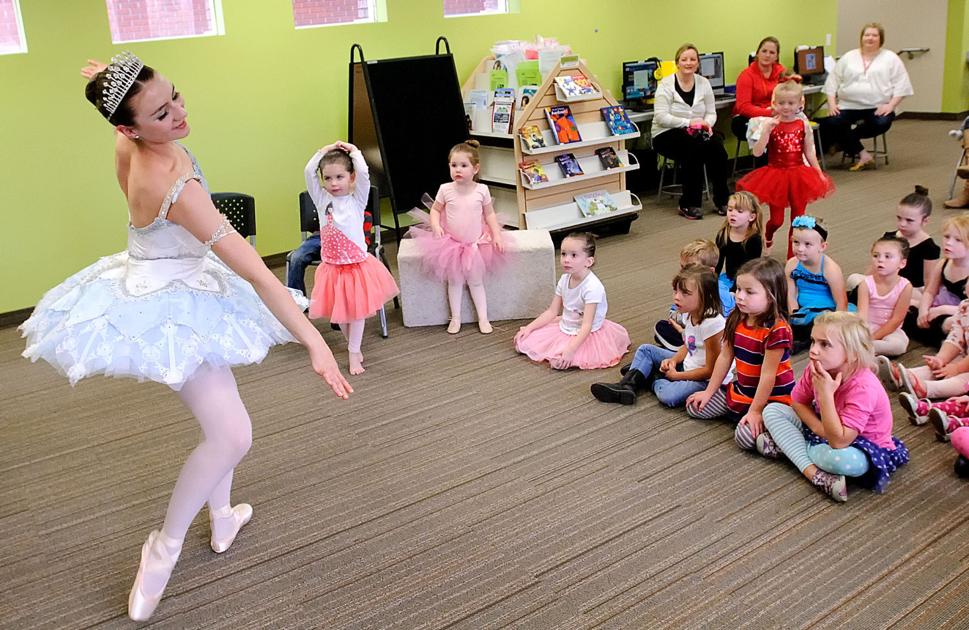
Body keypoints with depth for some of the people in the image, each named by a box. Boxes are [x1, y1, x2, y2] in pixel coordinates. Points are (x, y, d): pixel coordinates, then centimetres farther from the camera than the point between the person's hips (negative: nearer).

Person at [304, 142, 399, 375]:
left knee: (357, 310, 4)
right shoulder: (322, 200, 0)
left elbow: (363, 173, -20)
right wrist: (325, 150, -2)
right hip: (332, 266, 2)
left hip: (357, 264, -2)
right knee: (339, 311, 11)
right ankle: (352, 343, 32)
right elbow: (308, 172, -8)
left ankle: (354, 353, 15)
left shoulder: (357, 199, -5)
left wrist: (353, 150, -7)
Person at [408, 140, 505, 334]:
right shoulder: (446, 189, -10)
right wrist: (436, 226, -15)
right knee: (454, 281, 7)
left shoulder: (481, 190, -10)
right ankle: (455, 318, 18)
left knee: (476, 281, 6)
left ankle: (483, 318, 14)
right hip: (451, 242, 1)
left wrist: (496, 235, -7)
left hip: (476, 243, 0)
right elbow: (435, 209, 2)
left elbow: (489, 214, 0)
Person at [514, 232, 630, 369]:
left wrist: (570, 349, -40)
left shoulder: (593, 287, -27)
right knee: (522, 341, 0)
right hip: (564, 327, 7)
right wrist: (529, 328, -3)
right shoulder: (564, 279, -3)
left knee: (559, 362, -30)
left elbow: (587, 325, -30)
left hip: (586, 334, -7)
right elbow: (552, 312, 5)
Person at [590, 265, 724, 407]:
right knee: (645, 350, 8)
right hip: (687, 365, 9)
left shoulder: (712, 323, -30)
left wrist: (676, 375, -15)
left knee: (668, 395, -32)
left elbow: (710, 370, -24)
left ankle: (651, 378, 0)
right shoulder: (690, 313, -3)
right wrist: (673, 360, -5)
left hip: (706, 379, -9)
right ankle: (627, 385, -6)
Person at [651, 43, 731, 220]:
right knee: (695, 146, -33)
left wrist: (707, 123, -15)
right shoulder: (666, 84, -8)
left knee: (716, 146, -25)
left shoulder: (703, 83, 7)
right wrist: (689, 122, -25)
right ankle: (688, 204, -22)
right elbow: (661, 117, -17)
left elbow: (711, 112, 8)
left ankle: (721, 200, -11)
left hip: (697, 133, 5)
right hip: (666, 135, -4)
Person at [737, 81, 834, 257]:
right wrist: (766, 131, -24)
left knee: (798, 219, 6)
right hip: (776, 174, -2)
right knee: (777, 220, 3)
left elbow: (809, 153, 4)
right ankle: (767, 236, 37)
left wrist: (820, 174, 0)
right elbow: (757, 152, -15)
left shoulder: (804, 125, -2)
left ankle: (793, 256, 19)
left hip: (798, 175, 2)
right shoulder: (770, 124, -7)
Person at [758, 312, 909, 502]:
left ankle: (787, 445, -12)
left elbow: (838, 442, -38)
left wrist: (825, 394, -42)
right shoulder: (817, 368, -16)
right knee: (772, 410, -8)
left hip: (861, 445, -7)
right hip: (825, 432, 7)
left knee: (844, 460, -42)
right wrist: (818, 427, -17)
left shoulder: (863, 388, -34)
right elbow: (798, 402, 2)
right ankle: (813, 472, -22)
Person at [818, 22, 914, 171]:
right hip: (848, 106, 1)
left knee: (882, 123, -32)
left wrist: (890, 105, -12)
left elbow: (901, 85, 2)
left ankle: (844, 140, -11)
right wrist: (832, 103, -4)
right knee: (832, 123, -27)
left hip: (877, 107, -1)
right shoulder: (848, 57, 14)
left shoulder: (891, 58, 8)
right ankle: (863, 155, -16)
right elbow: (833, 81, 11)